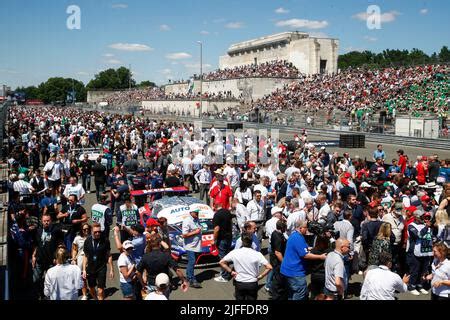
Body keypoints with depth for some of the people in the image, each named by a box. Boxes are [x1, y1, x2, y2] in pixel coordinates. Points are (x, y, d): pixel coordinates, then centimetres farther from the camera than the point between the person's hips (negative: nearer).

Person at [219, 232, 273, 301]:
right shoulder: (257, 254, -13)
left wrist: (231, 271, 0)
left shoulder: (235, 252, -9)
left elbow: (221, 262, -5)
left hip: (239, 284, 1)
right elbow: (269, 267, -16)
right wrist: (260, 276, -6)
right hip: (252, 284, -1)